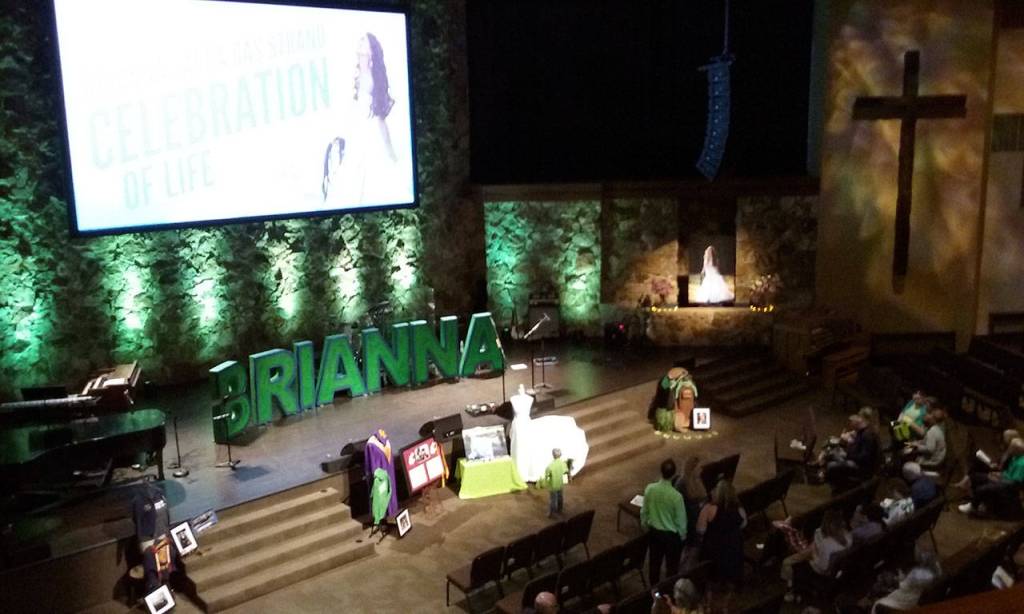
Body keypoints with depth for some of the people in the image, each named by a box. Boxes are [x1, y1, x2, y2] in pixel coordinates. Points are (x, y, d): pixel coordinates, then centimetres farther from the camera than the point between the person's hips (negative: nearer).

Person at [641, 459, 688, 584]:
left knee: (654, 562, 24)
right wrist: (682, 536, 4)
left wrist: (645, 526, 16)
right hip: (671, 535, -4)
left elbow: (644, 511, -3)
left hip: (654, 531, 4)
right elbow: (680, 520, -16)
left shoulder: (649, 488, -17)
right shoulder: (676, 496, -29)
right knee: (672, 566, 17)